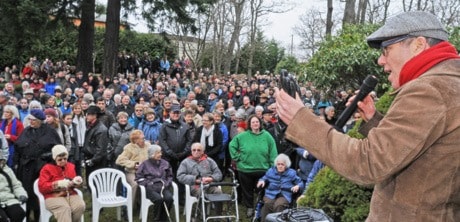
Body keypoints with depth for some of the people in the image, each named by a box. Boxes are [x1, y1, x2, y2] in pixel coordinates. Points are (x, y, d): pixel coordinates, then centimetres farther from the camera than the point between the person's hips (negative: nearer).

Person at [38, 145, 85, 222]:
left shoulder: (71, 166, 15)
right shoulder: (47, 168, 2)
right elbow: (42, 187, -6)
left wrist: (77, 181, 1)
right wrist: (59, 184, -16)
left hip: (71, 194, 4)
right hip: (53, 196, -4)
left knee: (80, 206, -28)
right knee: (64, 209, -35)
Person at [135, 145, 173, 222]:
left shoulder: (165, 163, 19)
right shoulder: (145, 164, 10)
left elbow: (170, 176, 22)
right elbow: (139, 178, 5)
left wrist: (167, 183, 3)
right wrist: (148, 184, -9)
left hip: (163, 187, 3)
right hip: (151, 188, -3)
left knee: (169, 198, -30)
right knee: (159, 198, -33)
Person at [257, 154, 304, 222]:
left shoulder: (291, 173, 11)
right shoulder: (271, 171, 17)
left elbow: (300, 183, 10)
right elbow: (264, 178, 26)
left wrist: (298, 186, -14)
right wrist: (262, 181, 2)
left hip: (284, 196, -2)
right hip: (270, 194, 2)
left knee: (278, 205, -36)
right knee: (268, 204, -34)